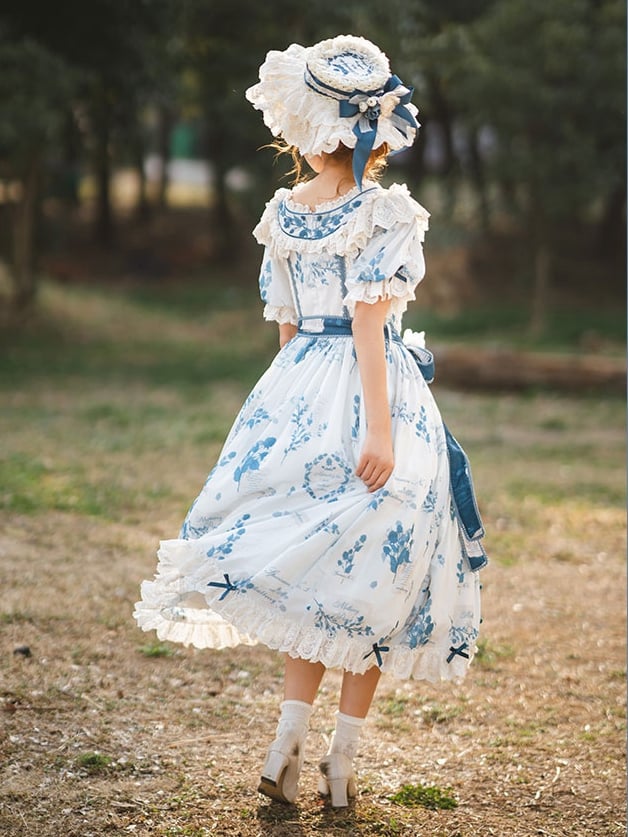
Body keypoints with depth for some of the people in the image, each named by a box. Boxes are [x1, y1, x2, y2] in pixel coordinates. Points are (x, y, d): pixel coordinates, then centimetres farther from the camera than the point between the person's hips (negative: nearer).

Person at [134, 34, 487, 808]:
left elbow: (287, 327, 11)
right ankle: (341, 760, 6)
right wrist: (379, 426, -18)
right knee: (367, 578, 3)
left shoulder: (283, 212, 6)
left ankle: (288, 745, 6)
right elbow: (370, 325, -17)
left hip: (296, 390, 5)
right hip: (368, 390, -5)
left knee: (312, 577, 13)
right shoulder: (385, 214, -10)